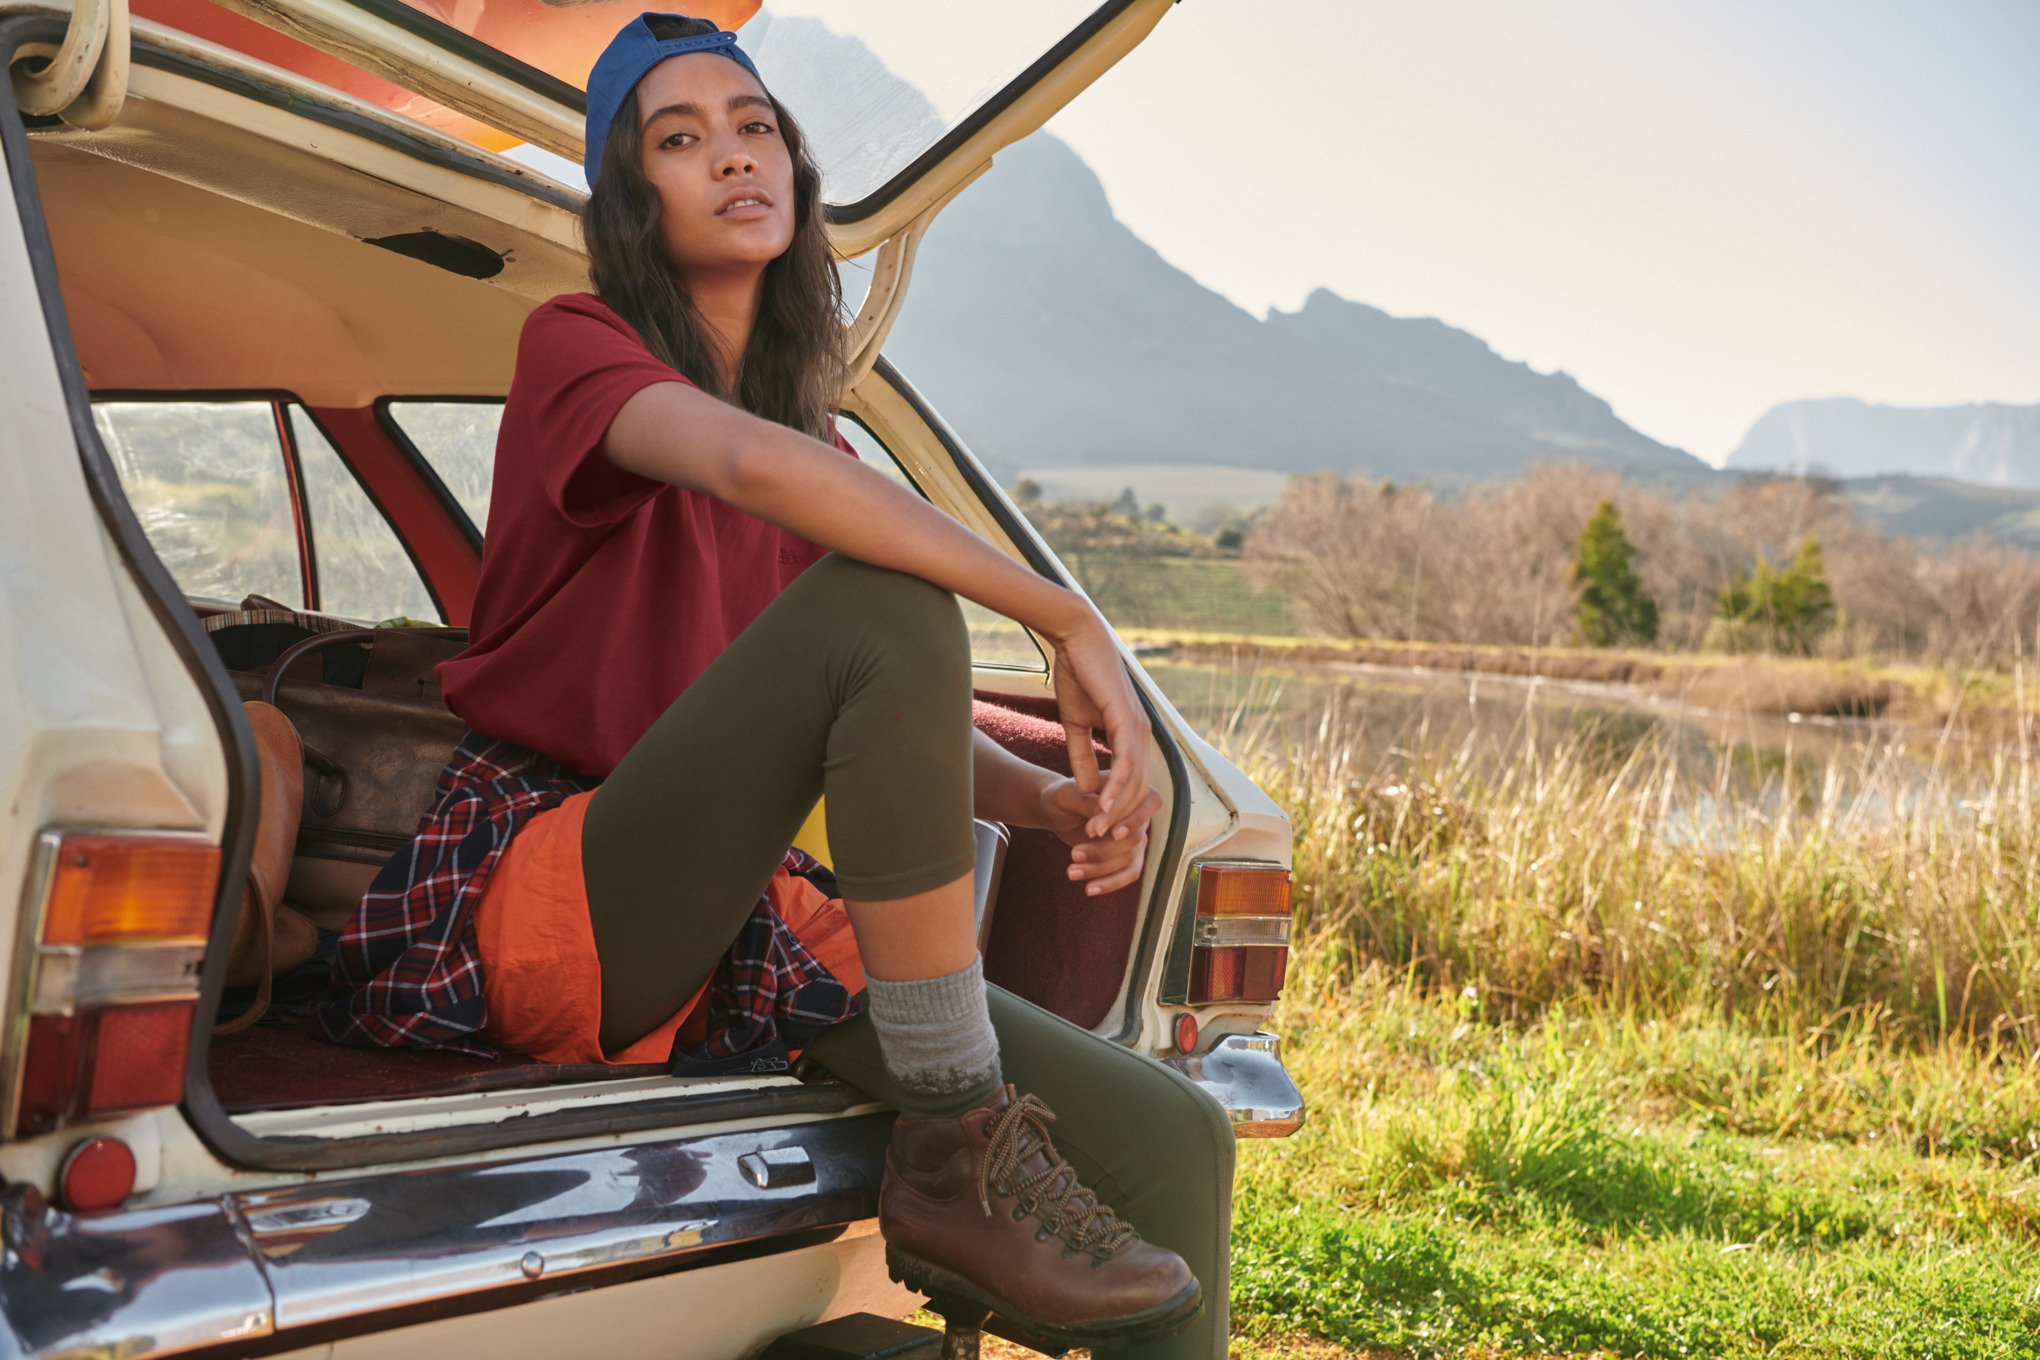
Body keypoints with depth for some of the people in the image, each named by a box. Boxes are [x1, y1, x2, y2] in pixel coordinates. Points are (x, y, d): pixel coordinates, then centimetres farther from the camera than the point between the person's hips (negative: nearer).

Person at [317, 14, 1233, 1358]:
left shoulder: (829, 453, 17)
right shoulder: (577, 348, -3)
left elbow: (913, 724, 10)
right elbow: (751, 464, -27)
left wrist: (1054, 798, -12)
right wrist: (1070, 620, -26)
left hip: (736, 926, 7)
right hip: (556, 906, -6)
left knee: (1174, 1141, -10)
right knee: (883, 596, -30)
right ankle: (957, 1156, -24)